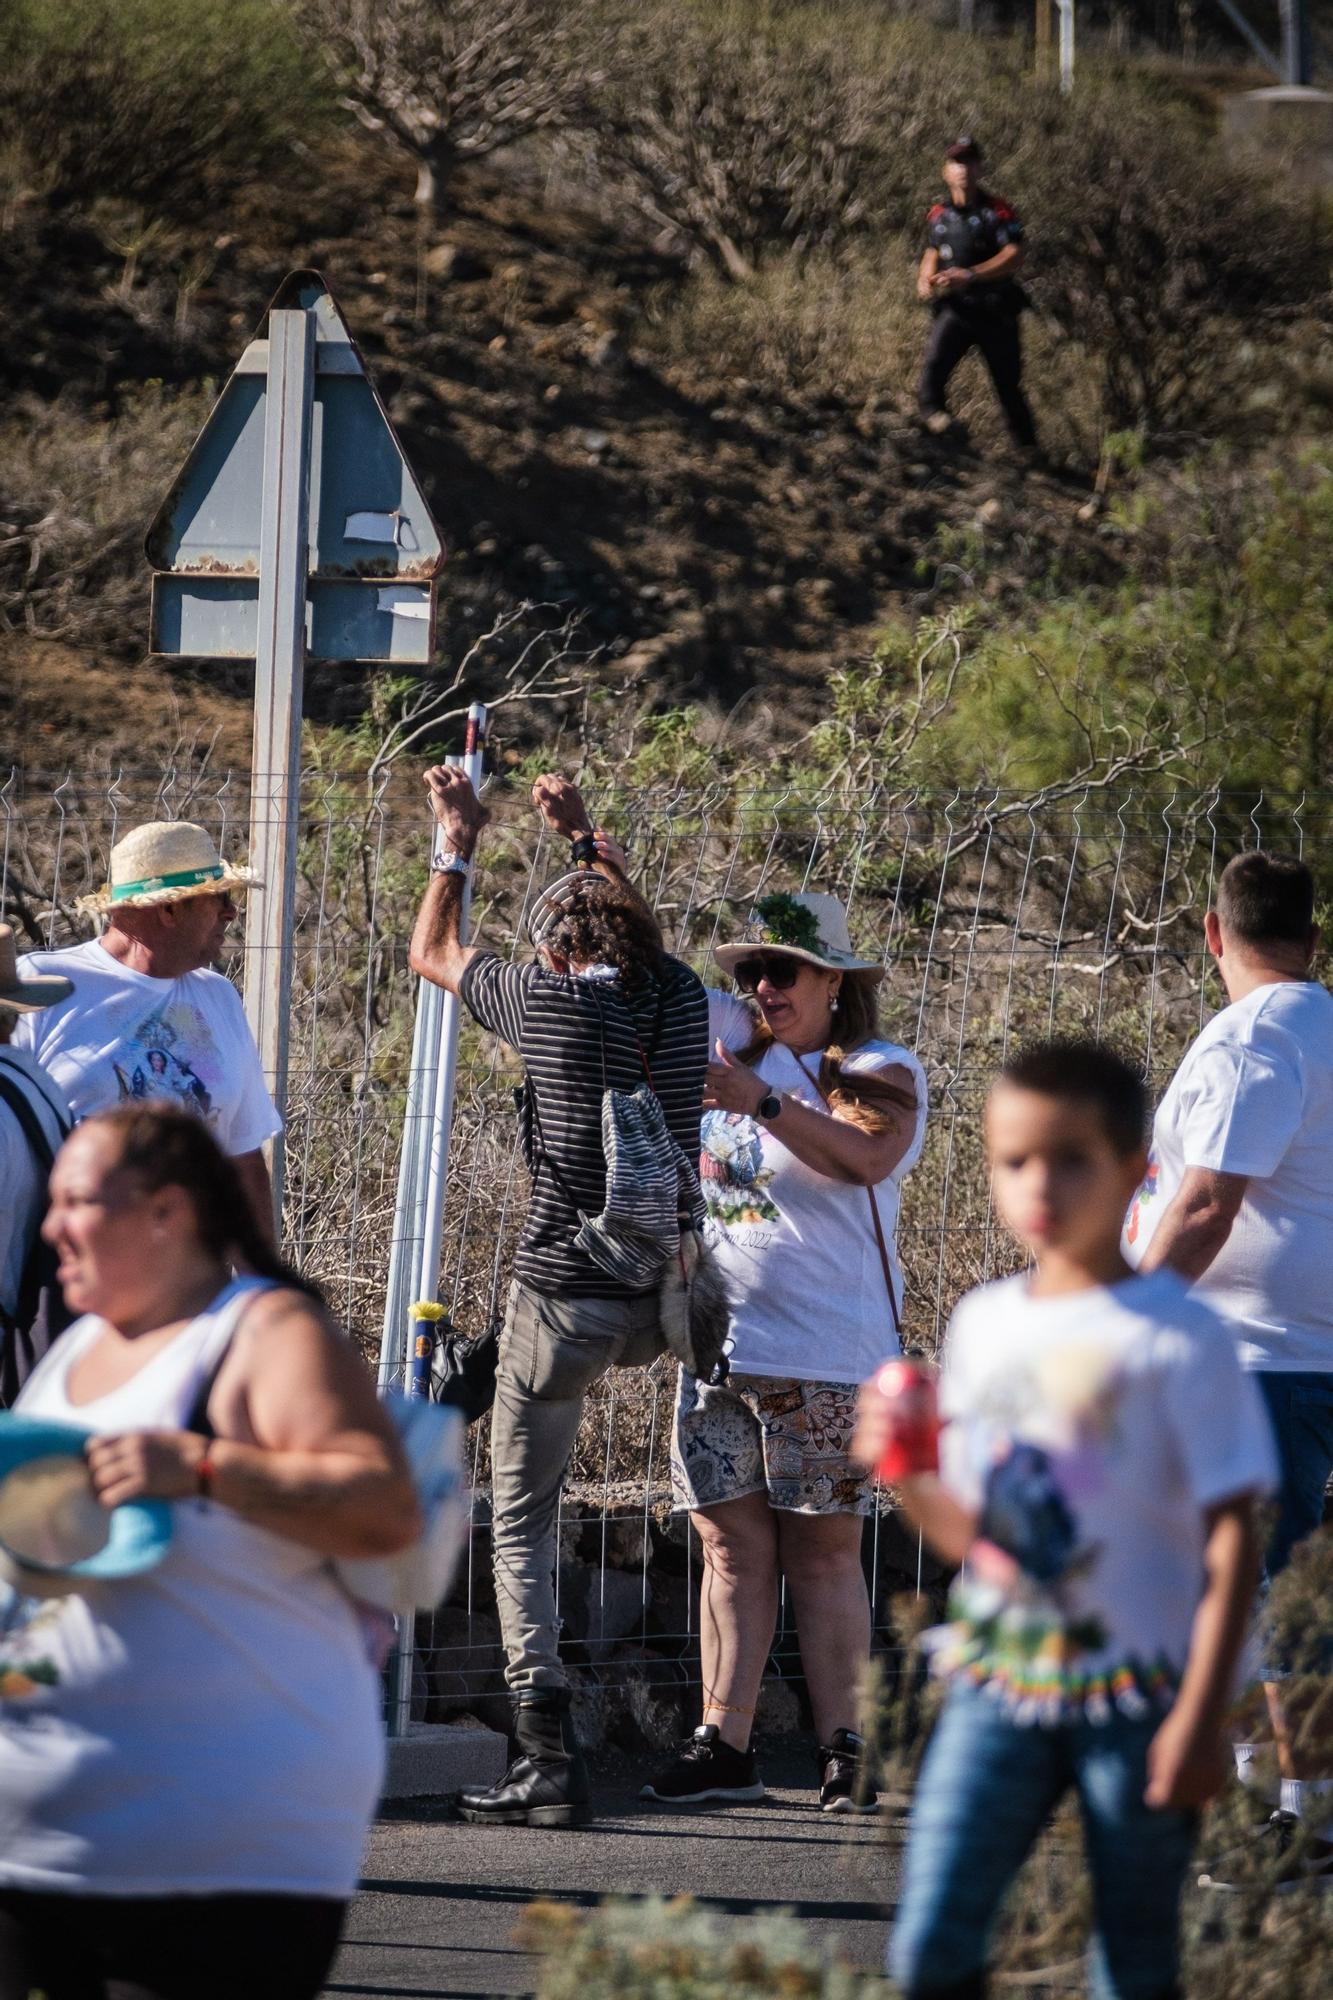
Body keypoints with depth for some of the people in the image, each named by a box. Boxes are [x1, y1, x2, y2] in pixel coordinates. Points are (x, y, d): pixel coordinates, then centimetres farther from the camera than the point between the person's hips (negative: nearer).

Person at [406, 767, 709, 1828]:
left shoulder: (550, 999, -8)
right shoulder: (680, 1000, 4)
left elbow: (433, 955, 11)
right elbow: (636, 935, 30)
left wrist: (459, 844, 24)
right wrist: (582, 840, 40)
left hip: (565, 1292, -5)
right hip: (661, 1301, 5)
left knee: (522, 1522, 2)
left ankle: (548, 1758, -6)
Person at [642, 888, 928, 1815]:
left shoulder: (879, 1071, -4)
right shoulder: (736, 1039, 13)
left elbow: (865, 1156, -23)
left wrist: (762, 1103, -32)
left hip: (825, 1348, -5)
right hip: (721, 1344, 5)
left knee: (822, 1551, -3)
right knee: (732, 1546, 3)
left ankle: (846, 1749, -2)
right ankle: (725, 1745, 2)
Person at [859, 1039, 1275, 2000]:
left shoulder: (1176, 1336, -9)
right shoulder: (983, 1324, 7)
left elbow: (1232, 1542, -9)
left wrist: (1201, 1715, -15)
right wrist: (911, 1475, -6)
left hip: (1135, 1696, -4)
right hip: (998, 1682, 4)